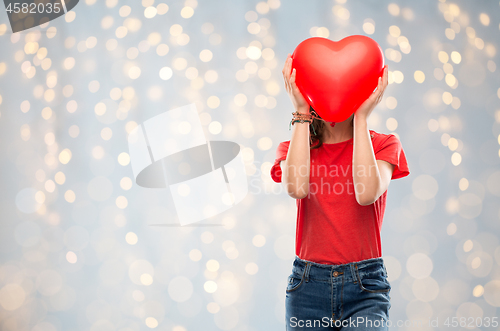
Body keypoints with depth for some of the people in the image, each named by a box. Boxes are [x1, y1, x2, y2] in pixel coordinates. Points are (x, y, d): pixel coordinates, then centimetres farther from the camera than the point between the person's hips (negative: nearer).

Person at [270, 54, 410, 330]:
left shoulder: (384, 144, 6)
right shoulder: (293, 148, 9)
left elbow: (367, 193, -17)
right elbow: (296, 187, -16)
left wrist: (362, 116, -12)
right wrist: (301, 113, -11)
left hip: (364, 286, -1)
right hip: (308, 285, 2)